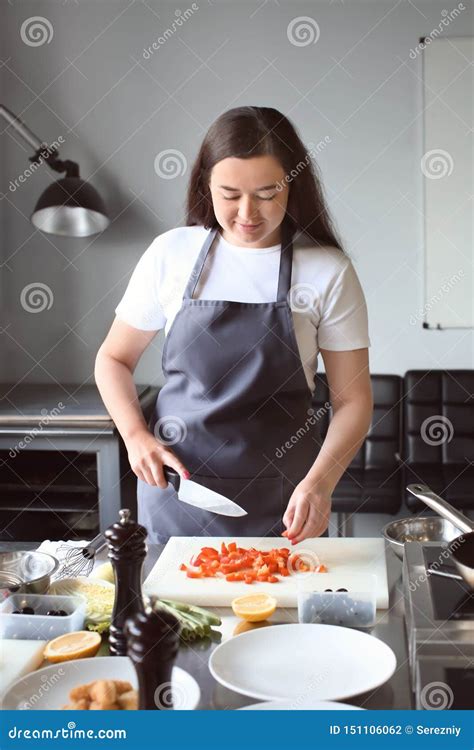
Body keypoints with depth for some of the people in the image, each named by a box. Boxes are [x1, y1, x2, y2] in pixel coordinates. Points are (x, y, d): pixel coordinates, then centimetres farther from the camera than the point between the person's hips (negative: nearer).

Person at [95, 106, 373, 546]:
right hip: (176, 486, 2)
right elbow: (113, 359, 8)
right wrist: (136, 436, -8)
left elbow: (352, 399, -4)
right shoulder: (171, 253, -3)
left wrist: (319, 481, -20)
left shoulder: (328, 271, -7)